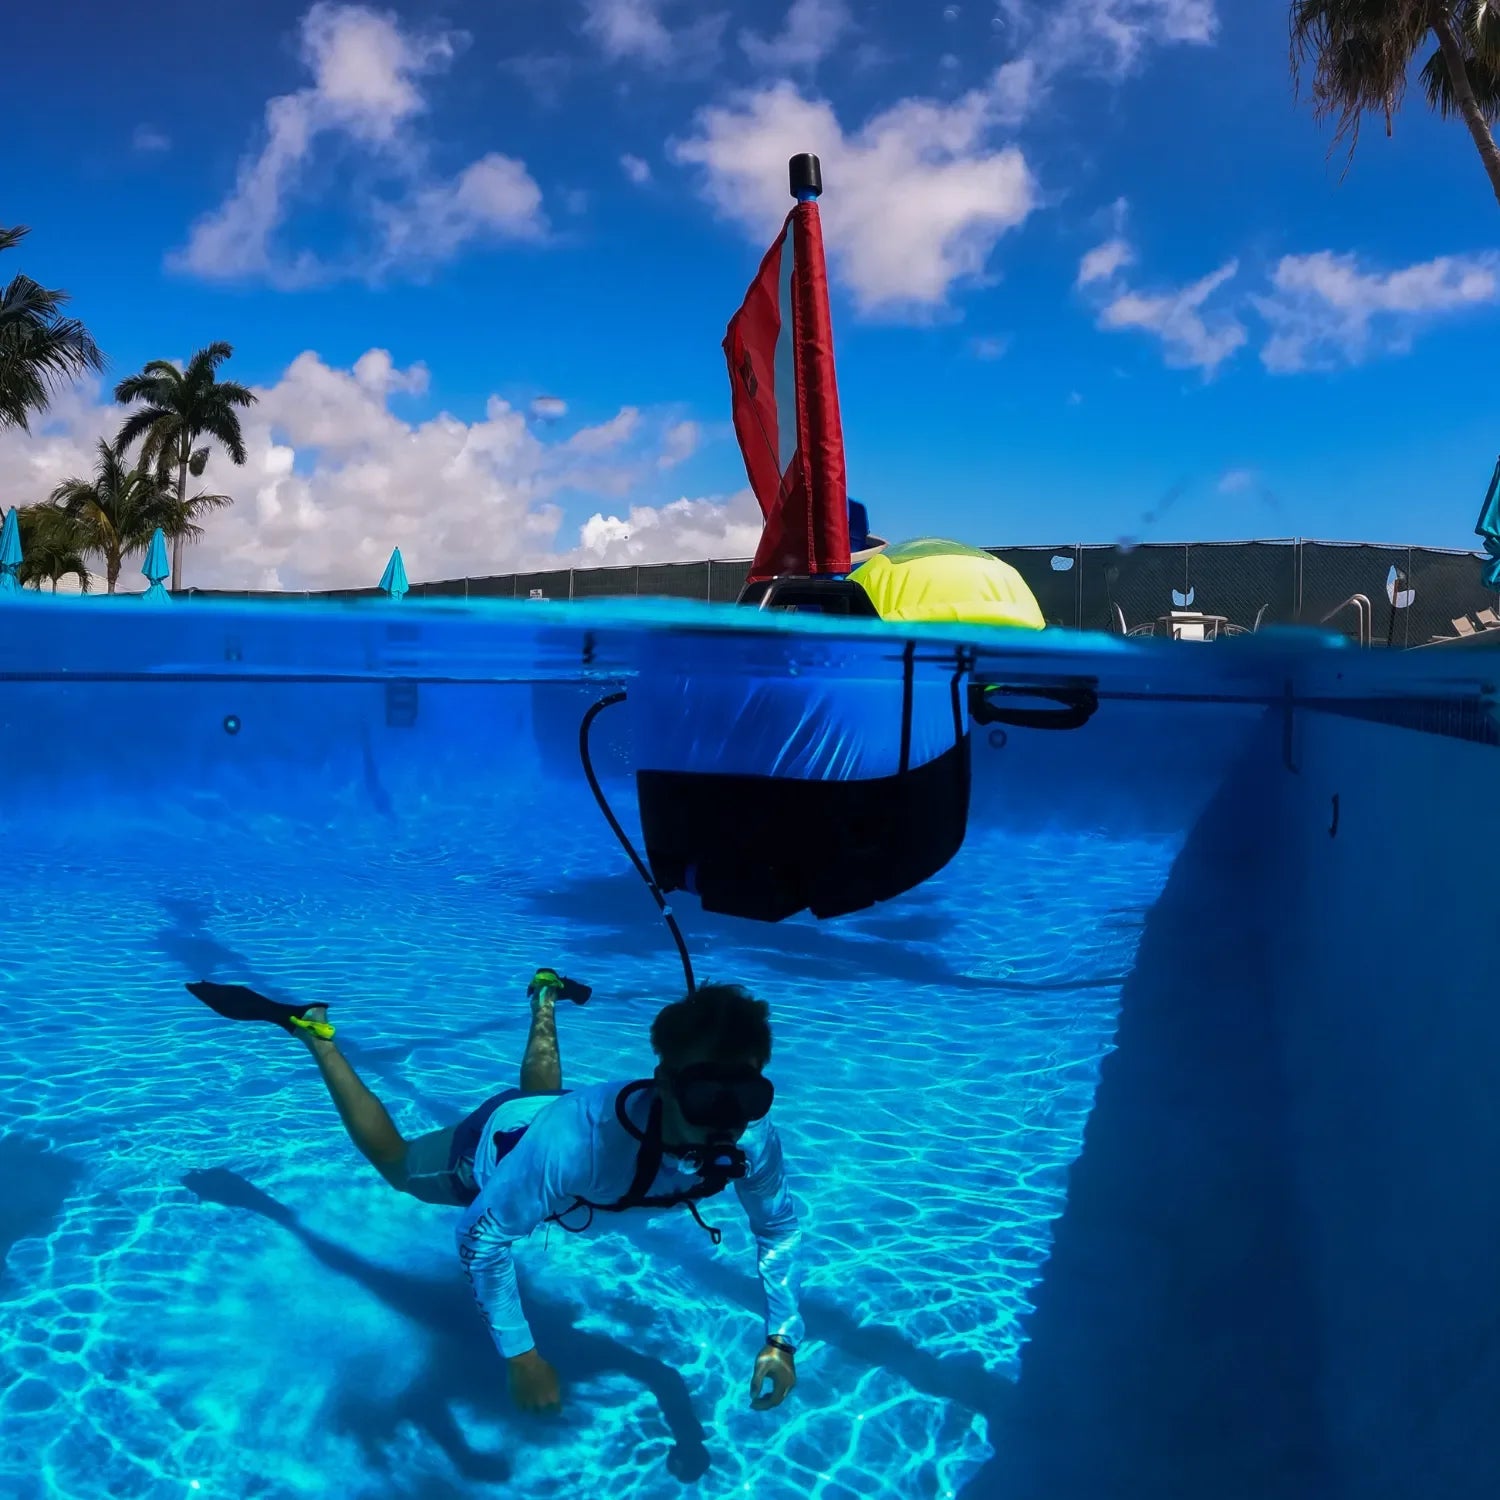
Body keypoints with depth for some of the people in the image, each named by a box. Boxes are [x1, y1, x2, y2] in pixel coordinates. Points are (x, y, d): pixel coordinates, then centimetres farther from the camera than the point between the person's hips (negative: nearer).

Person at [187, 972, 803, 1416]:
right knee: (394, 1162, 26)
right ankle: (314, 1034, 36)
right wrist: (520, 1356, -35)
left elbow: (778, 1228, -14)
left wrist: (780, 1339, -21)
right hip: (495, 1148, -4)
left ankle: (545, 997, 64)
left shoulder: (752, 1142, -36)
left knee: (540, 1095, 40)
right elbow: (481, 1234, -35)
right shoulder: (576, 1139, -50)